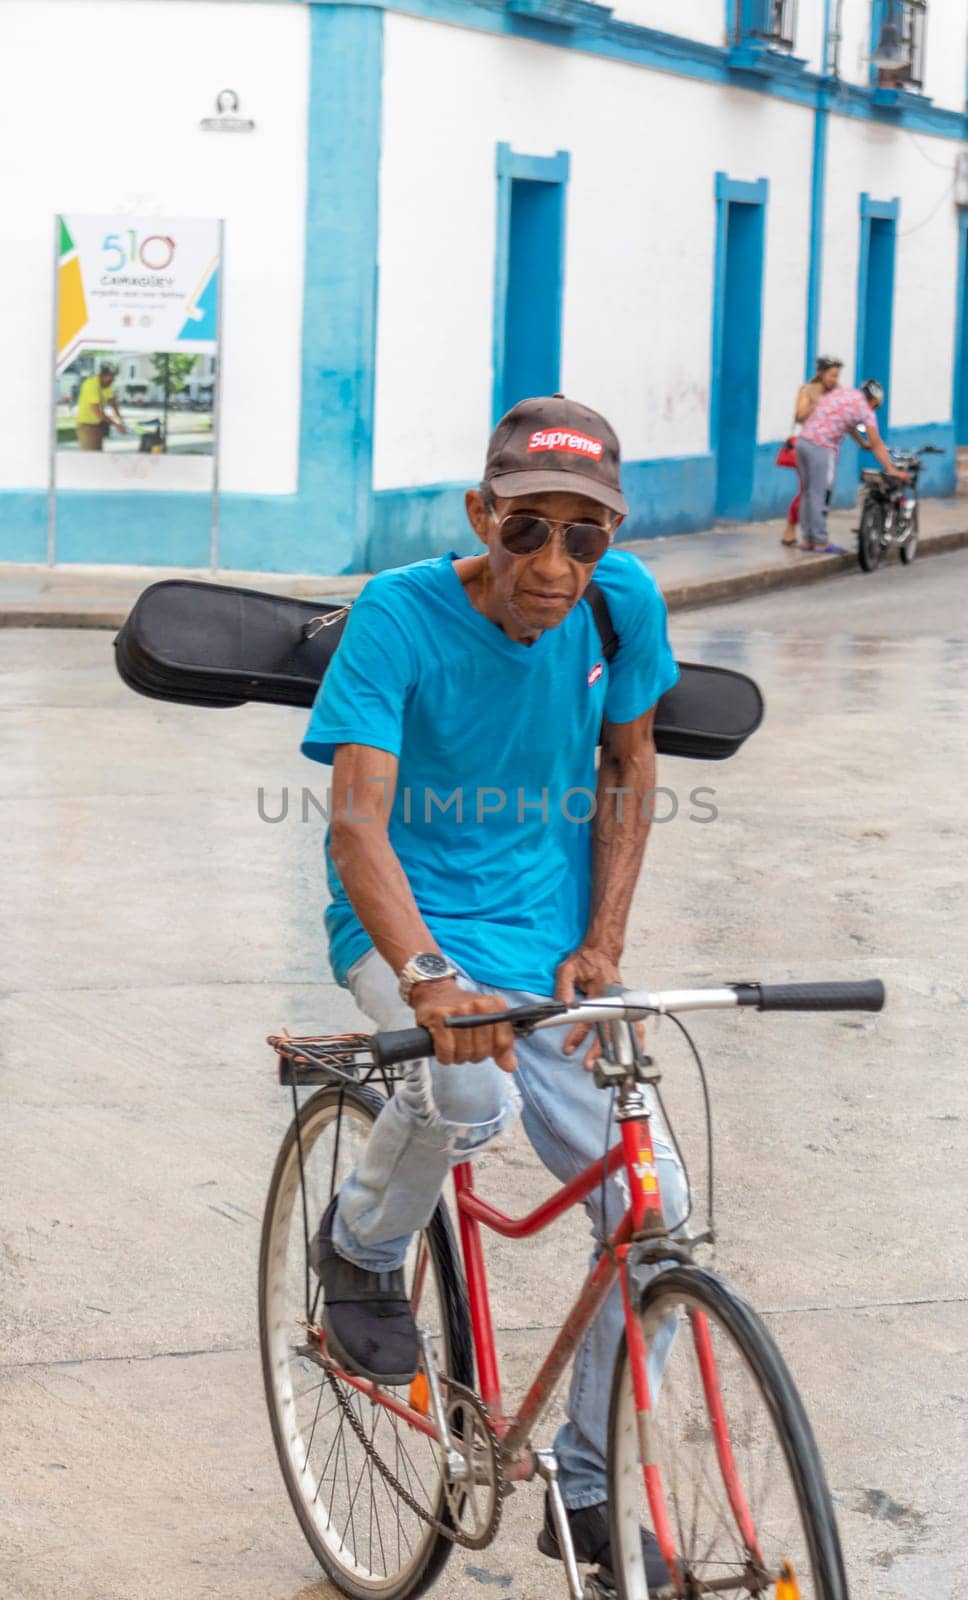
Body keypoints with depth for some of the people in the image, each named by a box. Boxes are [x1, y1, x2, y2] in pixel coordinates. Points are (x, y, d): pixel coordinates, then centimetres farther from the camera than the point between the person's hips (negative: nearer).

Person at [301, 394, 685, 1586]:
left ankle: (589, 1494, 11)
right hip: (407, 920, -4)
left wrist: (599, 946, -4)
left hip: (543, 937, 4)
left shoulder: (621, 601, -7)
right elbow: (358, 821, -28)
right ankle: (360, 1249, -1)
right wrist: (428, 977, -44)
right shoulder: (399, 616, -19)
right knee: (472, 1091, -37)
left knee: (653, 1199, -8)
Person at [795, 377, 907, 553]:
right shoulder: (864, 409, -3)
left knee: (808, 494, 13)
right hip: (821, 448, -8)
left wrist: (862, 442, 49)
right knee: (819, 496, -2)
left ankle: (808, 539, 18)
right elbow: (877, 445, -4)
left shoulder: (842, 393, 20)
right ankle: (821, 542, 3)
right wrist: (891, 470, -2)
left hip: (803, 440, 8)